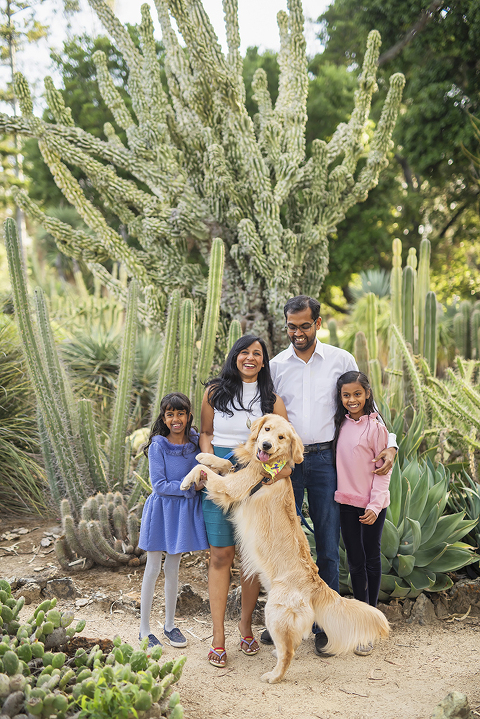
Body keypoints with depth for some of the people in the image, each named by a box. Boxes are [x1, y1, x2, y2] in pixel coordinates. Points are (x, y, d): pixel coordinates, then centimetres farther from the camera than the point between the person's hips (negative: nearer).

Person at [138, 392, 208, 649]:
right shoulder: (158, 445, -13)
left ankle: (170, 624, 27)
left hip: (183, 510, 4)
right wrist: (191, 487, -19)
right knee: (153, 568, 4)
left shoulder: (196, 443, -1)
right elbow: (159, 485, -15)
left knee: (173, 567, 14)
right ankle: (144, 629, 15)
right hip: (161, 509, -3)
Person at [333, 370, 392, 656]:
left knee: (372, 559, 5)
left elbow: (383, 469, -9)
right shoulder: (340, 424, 5)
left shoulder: (375, 427, -10)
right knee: (355, 562, 9)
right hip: (347, 503, 4)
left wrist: (375, 504, -14)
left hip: (372, 506, -4)